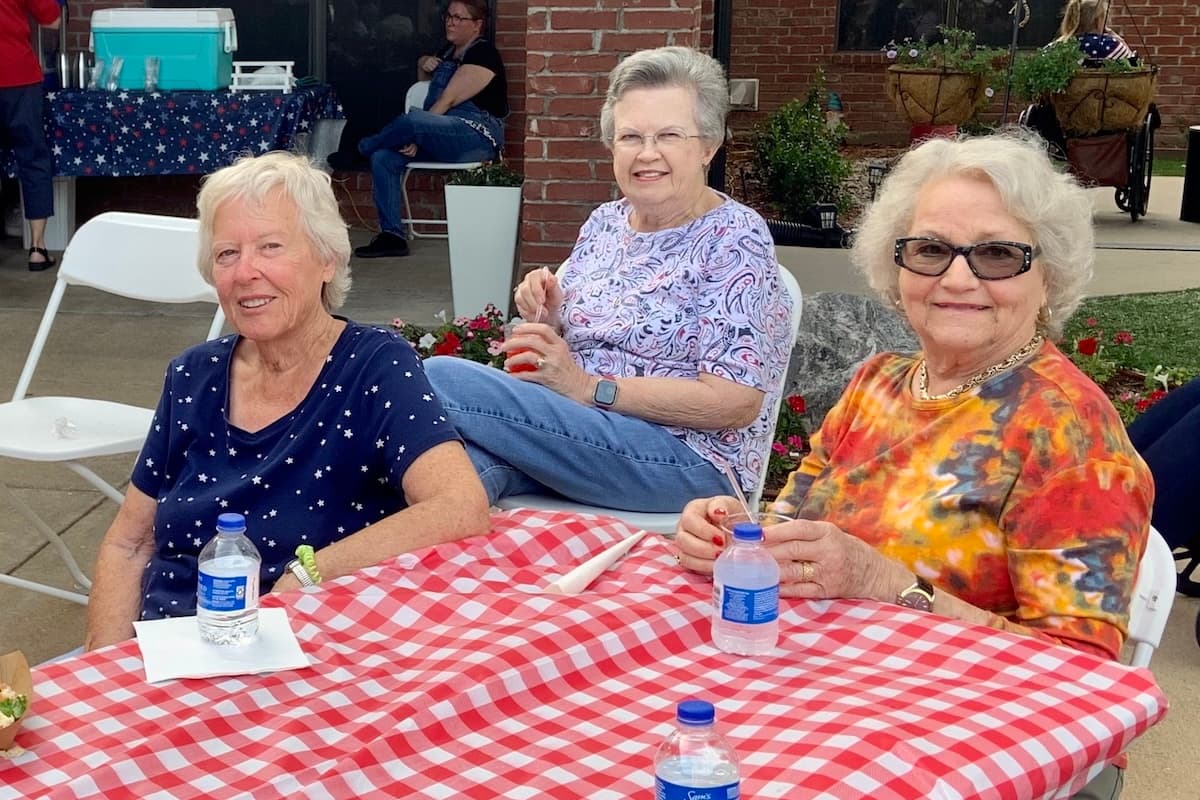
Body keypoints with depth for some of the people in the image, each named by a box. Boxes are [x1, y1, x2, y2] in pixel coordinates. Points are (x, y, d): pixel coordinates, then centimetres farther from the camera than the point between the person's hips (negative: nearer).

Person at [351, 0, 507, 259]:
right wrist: (422, 65, 16)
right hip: (444, 137, 9)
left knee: (410, 119, -33)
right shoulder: (448, 52, 21)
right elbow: (424, 81, 40)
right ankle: (392, 236, -15)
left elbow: (448, 100, -14)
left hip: (477, 136, -9)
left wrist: (415, 136, -17)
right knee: (383, 157, -14)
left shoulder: (482, 54, -6)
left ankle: (360, 149, -2)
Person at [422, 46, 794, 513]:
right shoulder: (604, 222, 13)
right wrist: (546, 316, -3)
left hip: (688, 460, -5)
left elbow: (735, 403, -16)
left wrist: (589, 386, -17)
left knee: (442, 378, -22)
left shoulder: (736, 240, -7)